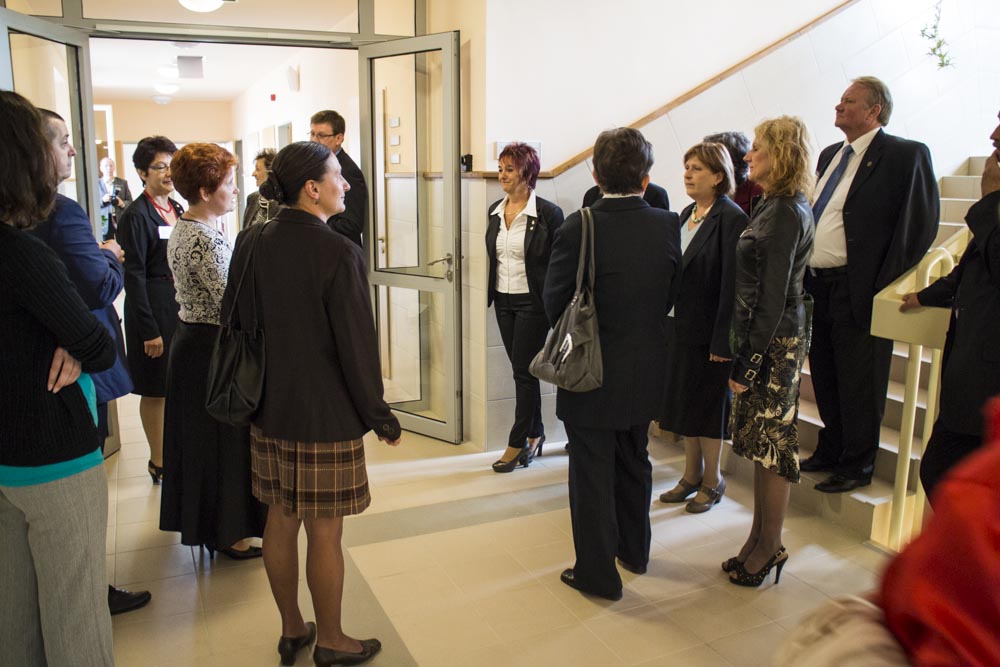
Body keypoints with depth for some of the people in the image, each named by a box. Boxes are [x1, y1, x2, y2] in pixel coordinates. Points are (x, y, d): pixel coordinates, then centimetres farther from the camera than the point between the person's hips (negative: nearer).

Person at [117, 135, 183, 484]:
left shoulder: (178, 210, 11)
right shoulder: (136, 215, -11)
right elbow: (133, 275, -14)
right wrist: (149, 330, -16)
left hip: (184, 304, 7)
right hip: (154, 309, -7)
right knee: (156, 390, 5)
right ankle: (159, 463, 18)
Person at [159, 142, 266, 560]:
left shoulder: (181, 230, 10)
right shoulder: (207, 238, -22)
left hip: (189, 340, 10)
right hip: (213, 348, -10)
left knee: (200, 438, 19)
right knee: (224, 440, 4)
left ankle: (202, 521, 35)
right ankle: (227, 533, 18)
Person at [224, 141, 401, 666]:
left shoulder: (251, 243, 1)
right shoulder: (338, 253, -19)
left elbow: (233, 321, 8)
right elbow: (357, 343, -16)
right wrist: (378, 416, -4)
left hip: (269, 409, 7)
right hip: (326, 415, -6)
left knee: (280, 520, 17)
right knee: (324, 531, 8)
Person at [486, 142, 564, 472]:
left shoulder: (548, 213, -12)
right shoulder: (495, 211, 8)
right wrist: (493, 293, 14)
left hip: (532, 303, -6)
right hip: (503, 301, 6)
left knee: (524, 371, -1)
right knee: (522, 369, 13)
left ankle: (518, 443, 10)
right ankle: (535, 434, 26)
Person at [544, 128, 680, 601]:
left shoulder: (579, 228, -19)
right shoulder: (667, 225, -7)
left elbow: (554, 304, -12)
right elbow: (670, 298, 1)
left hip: (592, 372, -5)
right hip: (645, 371, 5)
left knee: (592, 473, 9)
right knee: (634, 463, 23)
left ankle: (598, 573, 20)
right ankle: (634, 550, 42)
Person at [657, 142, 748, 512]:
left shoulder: (731, 218, -14)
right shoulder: (687, 214, 10)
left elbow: (731, 284, -18)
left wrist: (721, 341, -19)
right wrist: (666, 321, 8)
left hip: (707, 330, -8)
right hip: (678, 326, 8)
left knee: (707, 406, 5)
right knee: (684, 402, 15)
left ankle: (712, 481, 23)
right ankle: (691, 475, 30)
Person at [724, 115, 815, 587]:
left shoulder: (785, 212, -17)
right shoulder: (776, 207, 11)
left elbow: (773, 296, -19)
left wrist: (749, 362, -17)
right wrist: (743, 351, 14)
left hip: (776, 341, -9)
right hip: (760, 335, 9)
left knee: (771, 441, 3)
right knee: (760, 440, 14)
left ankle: (769, 546, 18)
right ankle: (760, 538, 27)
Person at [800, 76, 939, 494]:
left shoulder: (906, 155, -7)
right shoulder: (829, 156, 16)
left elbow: (919, 225, -12)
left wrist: (884, 289, -16)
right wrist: (804, 276, 9)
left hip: (858, 291, -7)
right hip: (816, 285, 7)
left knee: (858, 384, 4)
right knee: (825, 378, 18)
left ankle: (856, 466, 20)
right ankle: (830, 451, 35)